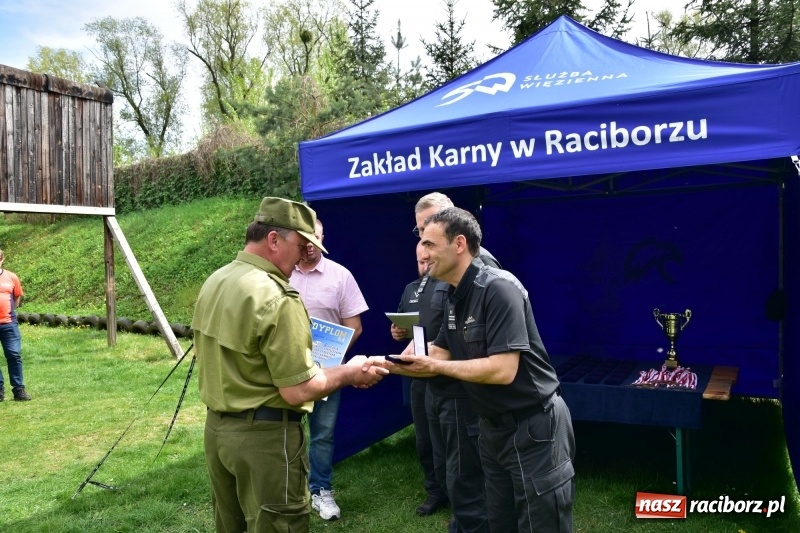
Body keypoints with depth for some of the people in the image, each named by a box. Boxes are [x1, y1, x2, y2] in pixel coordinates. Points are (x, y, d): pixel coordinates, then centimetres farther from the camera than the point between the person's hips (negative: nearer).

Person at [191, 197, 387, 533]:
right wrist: (349, 373, -8)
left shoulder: (213, 283, 5)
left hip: (217, 426, 9)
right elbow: (298, 391, -22)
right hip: (263, 434, -9)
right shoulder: (276, 299, -23)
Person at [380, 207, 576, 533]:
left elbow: (503, 370, -29)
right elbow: (437, 358, 8)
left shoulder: (498, 288, -23)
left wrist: (436, 367, -22)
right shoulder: (456, 297, 5)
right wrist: (385, 366, -5)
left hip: (533, 428, -9)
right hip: (494, 426, 9)